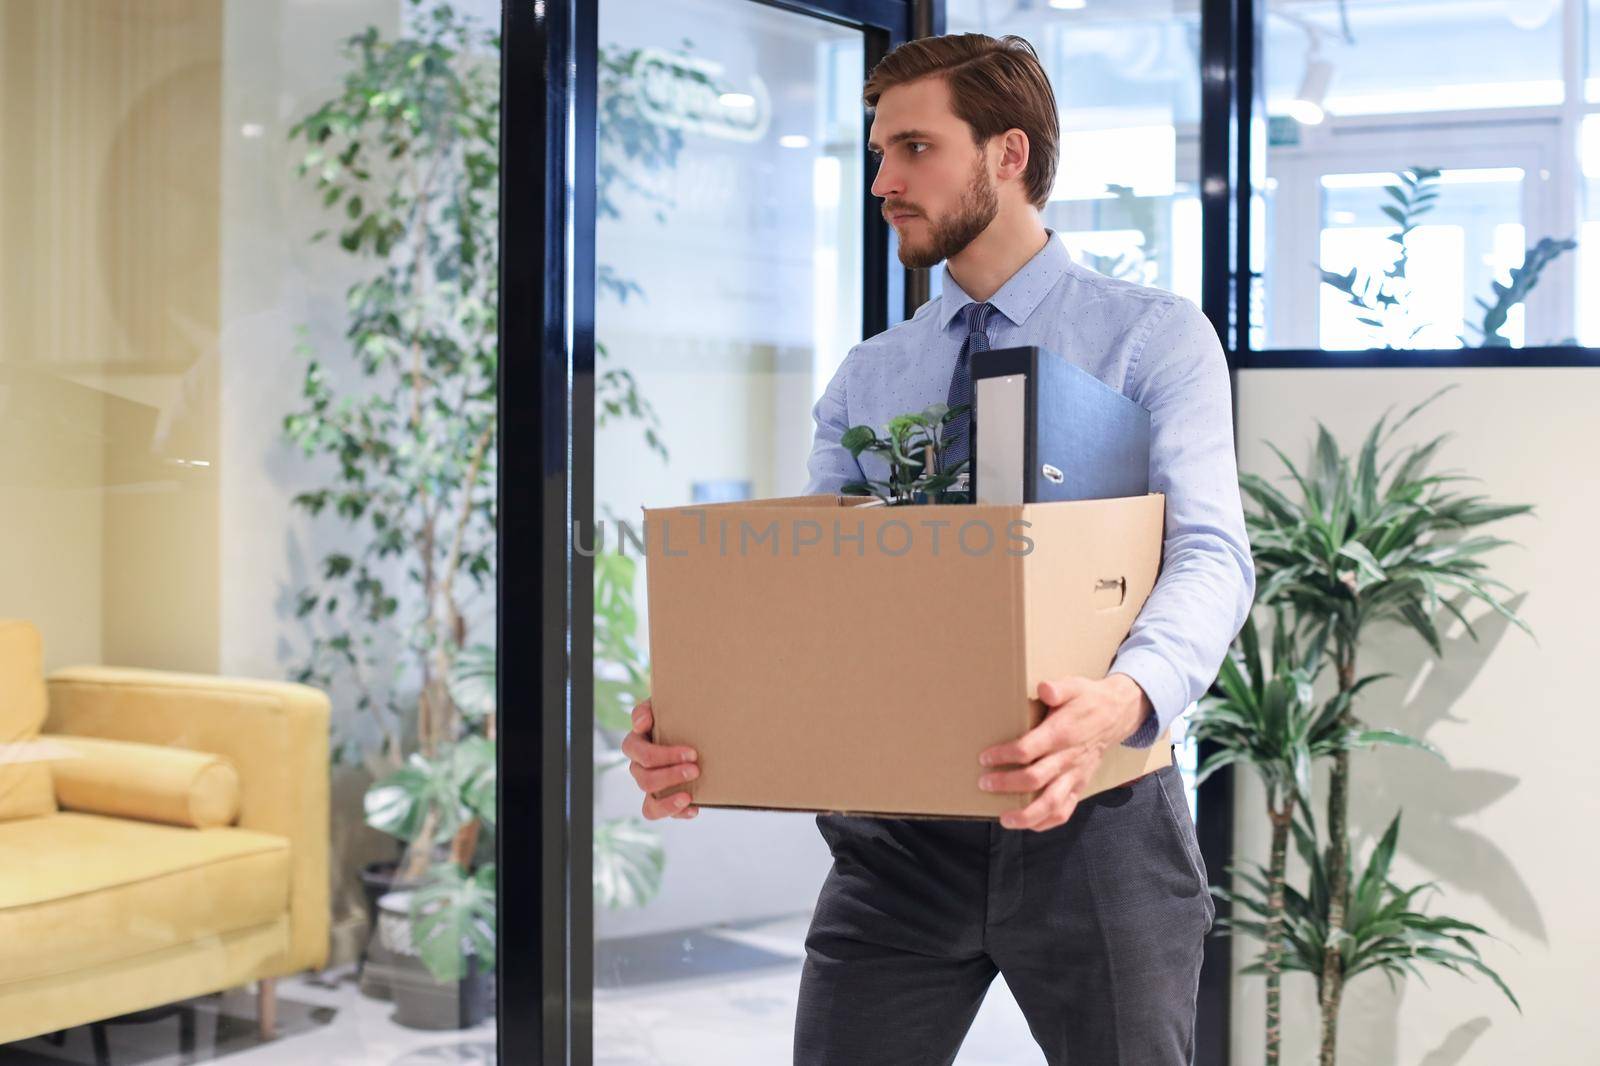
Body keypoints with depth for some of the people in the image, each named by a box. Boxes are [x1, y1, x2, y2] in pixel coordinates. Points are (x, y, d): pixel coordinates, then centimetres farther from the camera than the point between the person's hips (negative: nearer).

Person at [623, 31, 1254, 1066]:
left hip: (1093, 819, -3)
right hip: (899, 835, 3)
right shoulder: (866, 380, 11)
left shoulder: (1156, 337, -3)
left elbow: (1210, 555, -16)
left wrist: (1123, 700, -38)